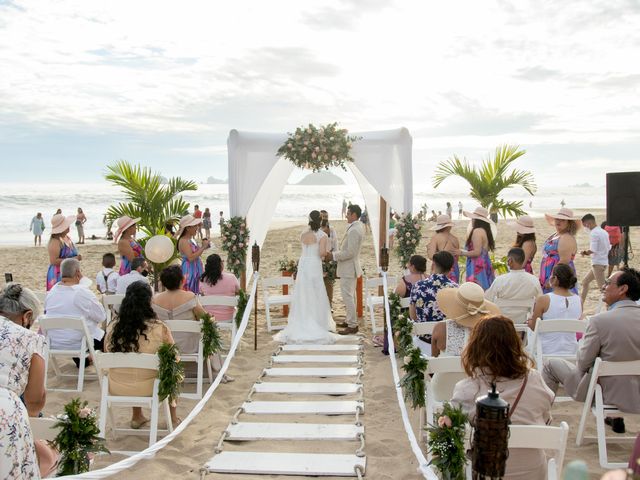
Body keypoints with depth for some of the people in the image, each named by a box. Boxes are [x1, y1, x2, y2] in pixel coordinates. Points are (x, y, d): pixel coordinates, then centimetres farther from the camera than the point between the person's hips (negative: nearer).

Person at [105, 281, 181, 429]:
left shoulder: (112, 327, -10)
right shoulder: (159, 329, -20)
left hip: (116, 388, 3)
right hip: (147, 389, -3)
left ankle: (137, 417, 42)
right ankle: (173, 417, 40)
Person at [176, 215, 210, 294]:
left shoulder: (191, 240, 12)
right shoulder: (184, 241, -16)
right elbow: (190, 257, -26)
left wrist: (204, 246, 11)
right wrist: (203, 247, -21)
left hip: (196, 272, 10)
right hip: (189, 272, -10)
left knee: (195, 295, 12)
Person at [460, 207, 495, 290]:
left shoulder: (477, 231, -14)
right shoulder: (485, 231, 12)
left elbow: (477, 252, -19)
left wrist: (462, 253, -6)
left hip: (477, 267, -10)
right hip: (485, 264, 10)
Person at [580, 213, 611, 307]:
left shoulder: (593, 233, -15)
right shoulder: (604, 232, 13)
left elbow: (592, 250, -22)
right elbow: (609, 248, 14)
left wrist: (584, 252, -1)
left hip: (598, 263, -10)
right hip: (604, 261, 10)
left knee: (602, 288, -7)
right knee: (585, 281, 19)